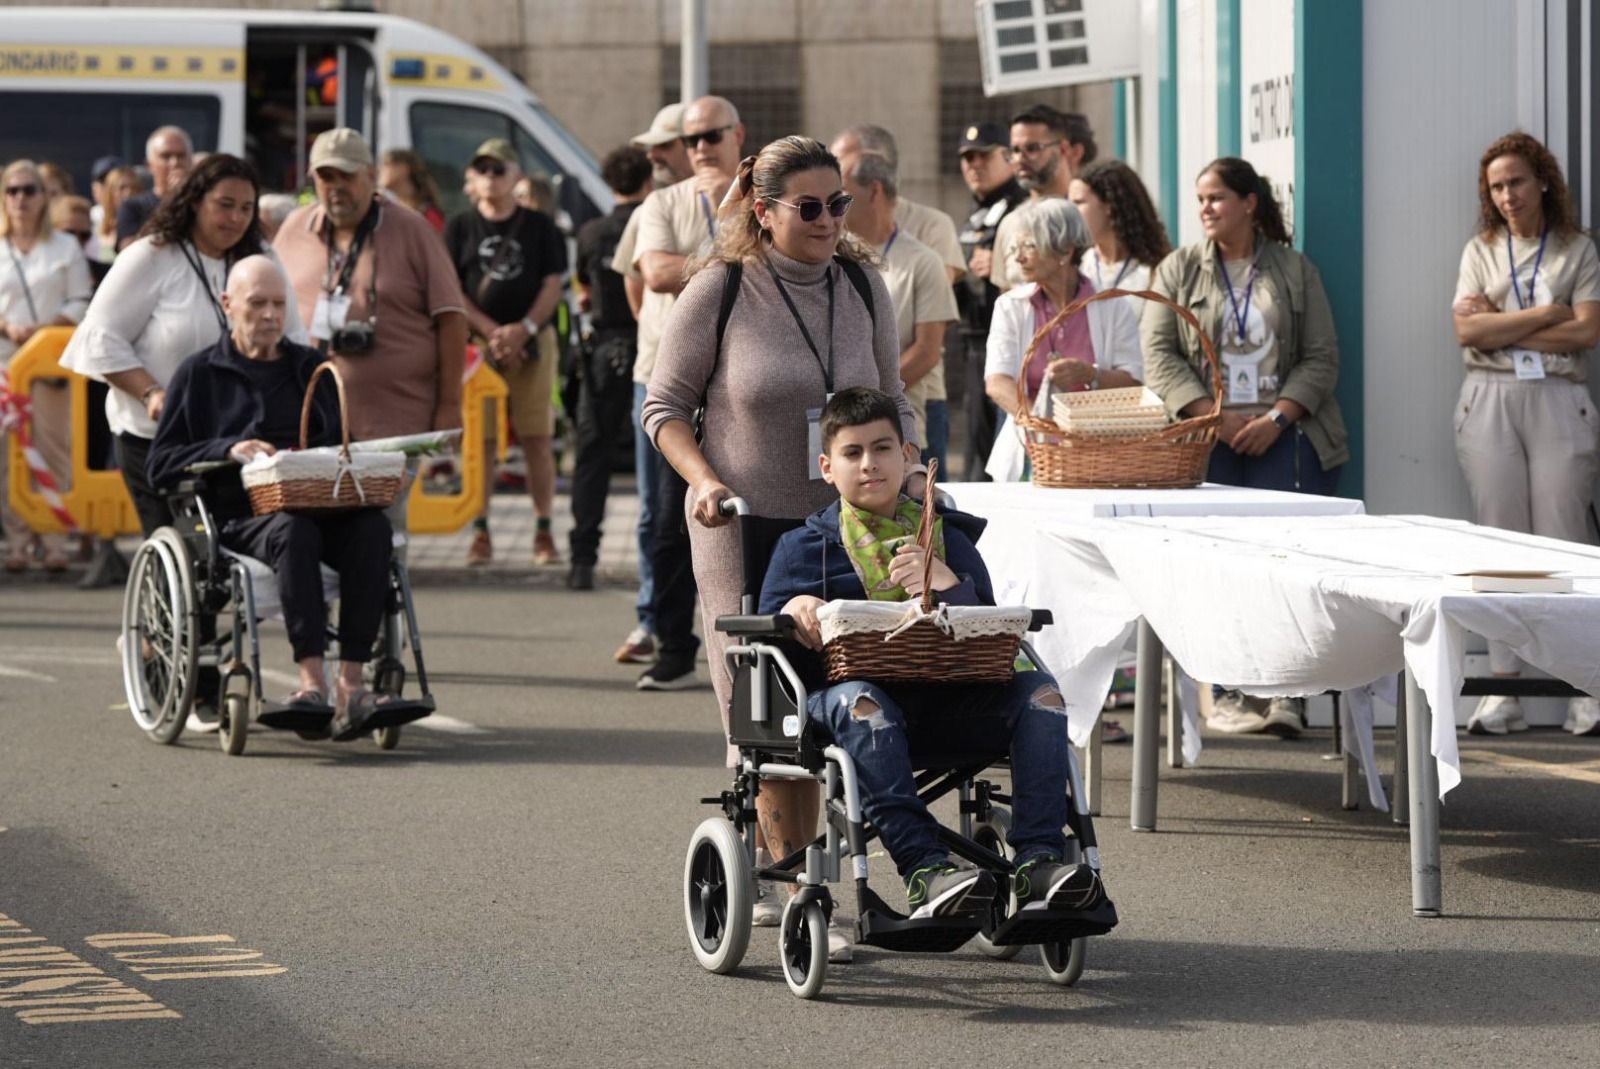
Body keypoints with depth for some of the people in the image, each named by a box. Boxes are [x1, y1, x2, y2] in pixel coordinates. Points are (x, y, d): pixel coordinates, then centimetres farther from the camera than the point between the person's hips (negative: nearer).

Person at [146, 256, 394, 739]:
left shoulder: (313, 368, 24)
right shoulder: (200, 374, 13)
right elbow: (160, 466, 7)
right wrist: (228, 450, -9)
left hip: (321, 506, 3)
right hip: (237, 517, -3)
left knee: (372, 526, -31)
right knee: (293, 530, -38)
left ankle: (350, 685, -38)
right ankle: (312, 679, -47)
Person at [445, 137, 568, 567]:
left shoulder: (539, 227, 9)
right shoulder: (459, 228, 9)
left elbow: (553, 286, 4)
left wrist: (524, 329, -11)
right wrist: (491, 331, -10)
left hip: (532, 342, 0)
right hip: (476, 342, 0)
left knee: (536, 438, -3)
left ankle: (543, 531, 1)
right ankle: (481, 531, 2)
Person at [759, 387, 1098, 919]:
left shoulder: (949, 539, 20)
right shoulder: (803, 548, 15)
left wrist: (949, 586, -8)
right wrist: (793, 611, -13)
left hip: (945, 696, 3)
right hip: (843, 689, -3)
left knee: (1038, 690, -21)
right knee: (860, 701, -39)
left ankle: (1038, 860, -31)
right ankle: (924, 867, -51)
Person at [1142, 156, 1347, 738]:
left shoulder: (1295, 272, 11)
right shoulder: (1178, 269, 11)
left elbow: (1322, 358, 6)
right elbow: (1158, 353, 2)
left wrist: (1276, 418, -8)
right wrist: (1214, 415, -10)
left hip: (1286, 435, 0)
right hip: (1209, 439, 0)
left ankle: (1287, 691, -13)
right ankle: (1229, 693, -1)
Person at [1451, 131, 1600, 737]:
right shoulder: (1481, 252, 12)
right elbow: (1467, 331, -2)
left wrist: (1501, 327, -5)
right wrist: (1544, 314, -8)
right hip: (1491, 401, 1)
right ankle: (1503, 692, -2)